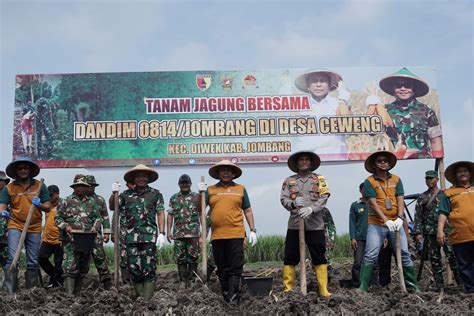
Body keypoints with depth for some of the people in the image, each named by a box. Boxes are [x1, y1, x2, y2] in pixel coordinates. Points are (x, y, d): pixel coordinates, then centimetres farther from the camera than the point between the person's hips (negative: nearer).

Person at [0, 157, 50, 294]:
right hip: (15, 227, -1)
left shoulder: (40, 186, 4)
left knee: (33, 262, 7)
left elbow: (48, 207, 4)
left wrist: (39, 205, -17)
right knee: (13, 258, -13)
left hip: (34, 229, 1)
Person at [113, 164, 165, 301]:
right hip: (131, 237, 2)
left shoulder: (155, 194, 7)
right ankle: (139, 297, 15)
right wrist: (114, 193, -3)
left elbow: (160, 214, 3)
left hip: (149, 236, -2)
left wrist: (161, 233, -6)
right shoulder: (126, 194, 12)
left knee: (149, 268, -3)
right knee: (133, 268, 4)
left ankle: (147, 299, 1)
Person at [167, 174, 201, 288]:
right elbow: (170, 215, 11)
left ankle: (192, 281, 7)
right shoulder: (174, 198, 13)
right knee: (180, 259, 2)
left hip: (193, 232, -2)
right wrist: (169, 231, 4)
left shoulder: (196, 196, 7)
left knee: (193, 258, -1)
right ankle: (183, 282, 10)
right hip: (178, 233, 2)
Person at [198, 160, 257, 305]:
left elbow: (247, 210, 12)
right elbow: (200, 209, 8)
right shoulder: (210, 190, 10)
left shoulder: (240, 189, 10)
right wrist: (201, 193, -7)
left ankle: (233, 297, -1)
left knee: (235, 268, -3)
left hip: (235, 234, -1)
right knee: (222, 268, 10)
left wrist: (253, 230, 6)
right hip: (217, 235, 2)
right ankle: (226, 296, 20)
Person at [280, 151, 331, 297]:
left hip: (315, 225, -1)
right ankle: (288, 289, 11)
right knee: (290, 258, 2)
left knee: (320, 258, 1)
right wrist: (293, 203, -19)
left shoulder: (319, 179, 9)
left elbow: (324, 197, -4)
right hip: (294, 224, 1)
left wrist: (311, 209, -20)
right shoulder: (289, 180, 12)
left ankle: (323, 290, 8)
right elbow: (283, 199, 3)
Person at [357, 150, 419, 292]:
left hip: (395, 223, 3)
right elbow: (373, 203, -9)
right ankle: (362, 287, -6)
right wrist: (386, 220, -18)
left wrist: (400, 218, -13)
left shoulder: (396, 179, 11)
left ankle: (412, 285, 17)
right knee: (370, 255, -8)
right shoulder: (370, 182, -1)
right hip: (376, 223, -3)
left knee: (404, 254, 6)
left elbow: (400, 200, 3)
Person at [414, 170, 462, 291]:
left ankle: (460, 282, 2)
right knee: (435, 259, 4)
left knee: (452, 256, -8)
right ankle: (439, 285, 11)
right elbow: (418, 217, 8)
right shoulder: (422, 198, 10)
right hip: (430, 232, 1)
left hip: (446, 230, -1)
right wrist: (418, 232, 0)